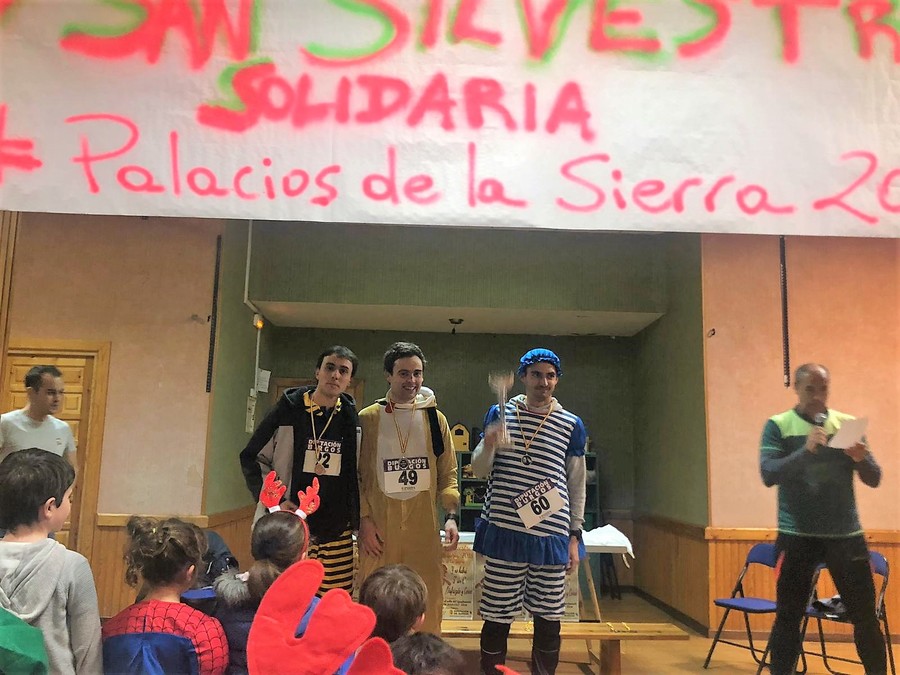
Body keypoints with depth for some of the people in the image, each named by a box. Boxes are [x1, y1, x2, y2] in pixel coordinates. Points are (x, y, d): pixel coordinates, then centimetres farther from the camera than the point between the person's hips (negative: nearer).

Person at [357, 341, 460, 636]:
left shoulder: (435, 419, 7)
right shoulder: (367, 418, 1)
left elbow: (448, 473, 9)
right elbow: (356, 473, 2)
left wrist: (451, 515, -3)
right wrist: (364, 518, -6)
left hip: (424, 527, 2)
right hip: (379, 527, -1)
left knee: (428, 604, 7)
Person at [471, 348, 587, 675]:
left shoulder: (572, 425, 5)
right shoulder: (500, 414, 4)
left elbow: (576, 485, 11)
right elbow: (479, 471, 5)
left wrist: (574, 536, 8)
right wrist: (488, 446, -16)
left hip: (551, 537, 1)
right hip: (504, 532, -1)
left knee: (549, 620, 9)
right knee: (497, 618, 5)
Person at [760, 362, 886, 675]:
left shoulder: (848, 424, 4)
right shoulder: (778, 426, -3)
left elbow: (874, 479, 4)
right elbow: (769, 474, -14)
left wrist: (862, 459, -19)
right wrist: (806, 450, -28)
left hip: (846, 534, 2)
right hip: (797, 535, -2)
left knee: (865, 616, 9)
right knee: (788, 617, 4)